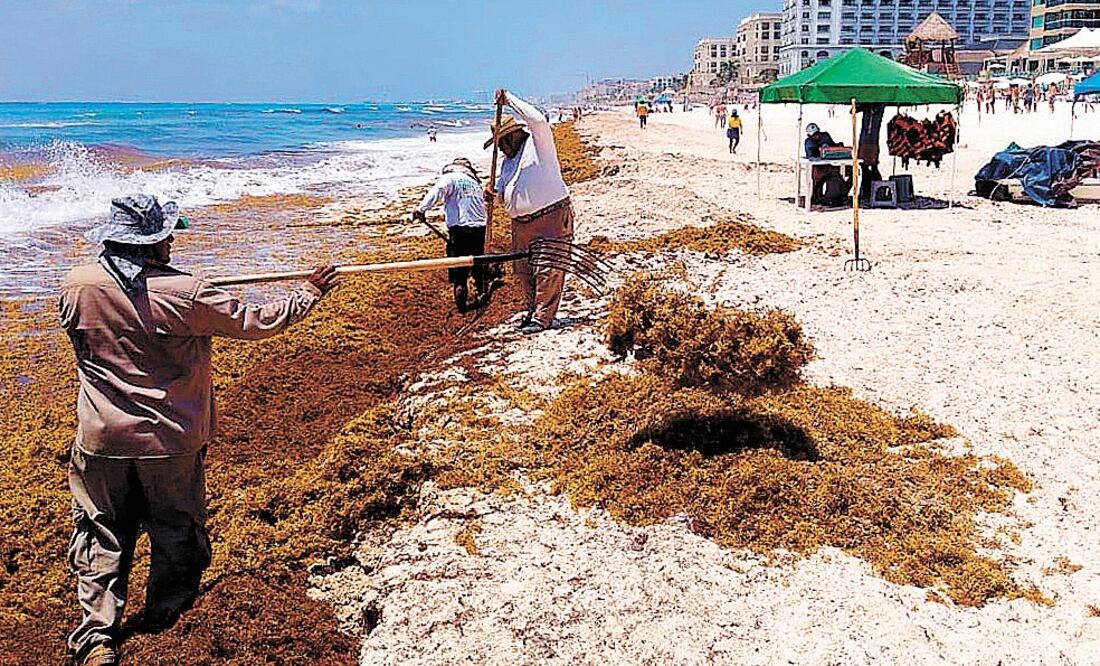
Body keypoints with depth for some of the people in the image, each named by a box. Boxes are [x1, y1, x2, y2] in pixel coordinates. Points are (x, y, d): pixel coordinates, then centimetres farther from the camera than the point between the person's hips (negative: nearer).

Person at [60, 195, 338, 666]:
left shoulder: (77, 286, -8)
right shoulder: (184, 294, -17)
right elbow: (253, 322, -8)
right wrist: (310, 295, 6)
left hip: (102, 439, 2)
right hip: (170, 440, -2)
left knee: (101, 535, 14)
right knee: (176, 532, 18)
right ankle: (163, 618, 34)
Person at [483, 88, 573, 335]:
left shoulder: (537, 144, -4)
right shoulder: (508, 161, 21)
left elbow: (537, 120, -21)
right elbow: (503, 185, 26)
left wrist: (509, 99, -16)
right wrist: (493, 191, 1)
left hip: (552, 218, -9)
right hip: (522, 225, 9)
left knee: (547, 270, -9)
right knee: (524, 271, 10)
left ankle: (543, 318, -9)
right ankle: (533, 312, 21)